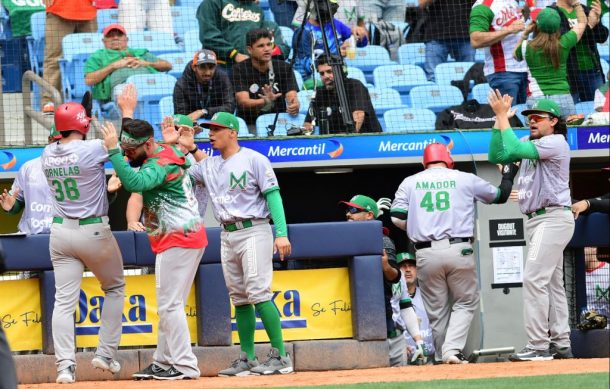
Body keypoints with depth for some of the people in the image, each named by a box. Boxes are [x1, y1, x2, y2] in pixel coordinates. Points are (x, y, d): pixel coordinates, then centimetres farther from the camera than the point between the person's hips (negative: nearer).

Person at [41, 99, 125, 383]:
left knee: (64, 300, 1)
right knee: (115, 287, 18)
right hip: (93, 232, -4)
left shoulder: (47, 154, 0)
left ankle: (65, 365, -8)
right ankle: (106, 354, 12)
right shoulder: (93, 149, -15)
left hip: (60, 232, 4)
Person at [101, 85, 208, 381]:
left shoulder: (163, 163, -17)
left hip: (178, 240, -11)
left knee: (169, 305, -11)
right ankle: (164, 362, 18)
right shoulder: (161, 155, 14)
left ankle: (185, 366, -13)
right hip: (174, 241, 11)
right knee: (168, 305, 14)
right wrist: (127, 112, 34)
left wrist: (112, 150, -31)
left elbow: (135, 182, -35)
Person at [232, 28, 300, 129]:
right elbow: (243, 102, -16)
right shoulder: (239, 70, -4)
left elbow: (292, 95, -10)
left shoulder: (284, 68, 3)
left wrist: (294, 106, -35)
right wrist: (265, 101, -36)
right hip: (249, 124, -2)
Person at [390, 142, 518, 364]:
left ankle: (442, 357, 14)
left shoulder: (410, 183, 10)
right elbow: (500, 195, 20)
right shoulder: (465, 179, 8)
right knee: (466, 302, 9)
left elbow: (397, 217, 0)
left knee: (436, 310, 12)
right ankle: (453, 349, -9)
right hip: (459, 251, -1)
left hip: (426, 254, 1)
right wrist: (508, 175, 39)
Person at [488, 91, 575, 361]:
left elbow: (515, 150, -24)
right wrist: (499, 120, 1)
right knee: (552, 283, 11)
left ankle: (538, 346, -19)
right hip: (536, 219, 10)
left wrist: (502, 116, -18)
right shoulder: (531, 144, 16)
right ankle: (560, 344, 14)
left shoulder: (555, 142, -13)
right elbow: (497, 156, 8)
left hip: (553, 217, -10)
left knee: (534, 279, -16)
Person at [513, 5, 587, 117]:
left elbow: (516, 55, 26)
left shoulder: (527, 47, 0)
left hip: (535, 99, 0)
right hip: (562, 97, 0)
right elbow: (582, 22, 18)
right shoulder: (563, 43, 0)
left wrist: (524, 34, 20)